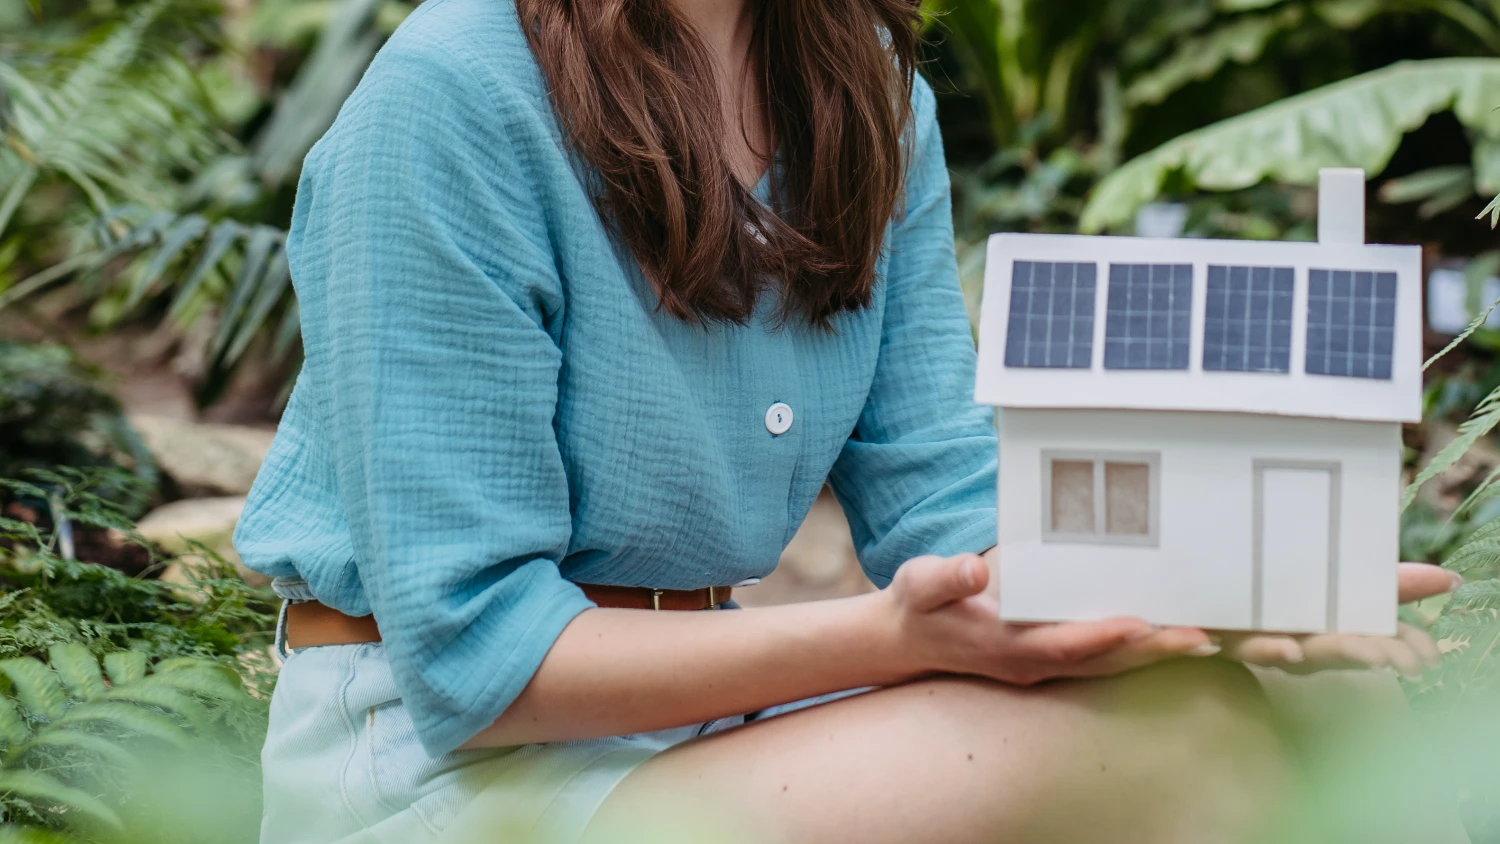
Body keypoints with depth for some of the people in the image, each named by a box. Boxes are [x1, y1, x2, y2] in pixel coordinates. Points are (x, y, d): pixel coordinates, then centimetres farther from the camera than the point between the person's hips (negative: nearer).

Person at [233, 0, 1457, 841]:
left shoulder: (877, 102, 4)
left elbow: (949, 506, 1)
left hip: (705, 701, 7)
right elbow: (471, 650, -19)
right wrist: (888, 634, -29)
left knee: (1209, 718, -14)